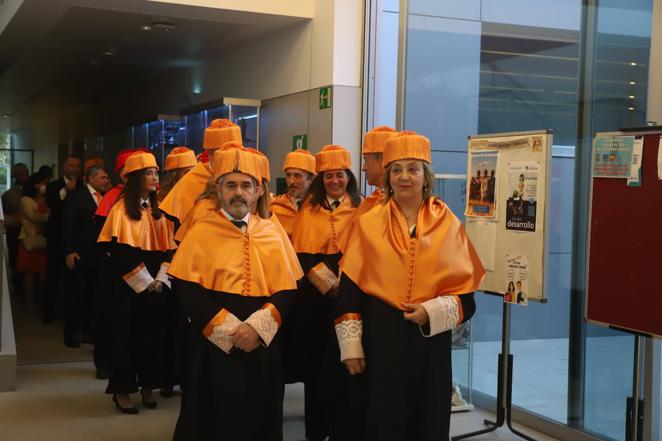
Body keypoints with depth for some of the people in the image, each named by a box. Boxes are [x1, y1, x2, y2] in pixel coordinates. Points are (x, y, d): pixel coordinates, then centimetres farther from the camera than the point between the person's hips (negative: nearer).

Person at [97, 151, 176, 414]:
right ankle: (122, 389, 8)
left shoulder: (159, 210, 11)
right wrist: (143, 281, -15)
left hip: (157, 285, 5)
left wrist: (160, 279, -7)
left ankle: (148, 385, 18)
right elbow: (119, 252, -13)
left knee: (153, 334, 7)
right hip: (130, 286, -5)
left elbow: (169, 248, 7)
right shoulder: (122, 208, -7)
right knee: (127, 334, 0)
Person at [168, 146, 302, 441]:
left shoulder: (273, 233, 6)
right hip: (214, 344, -2)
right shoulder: (201, 232, -2)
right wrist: (229, 329, -17)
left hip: (263, 345, 3)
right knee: (216, 417, 4)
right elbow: (187, 290, -9)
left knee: (259, 417, 10)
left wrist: (257, 326, -14)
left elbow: (288, 291, 2)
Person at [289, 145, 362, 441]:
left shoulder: (359, 210, 5)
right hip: (315, 293, 1)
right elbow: (301, 254, 1)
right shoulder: (309, 210, 7)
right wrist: (327, 282, -13)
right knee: (316, 358, 5)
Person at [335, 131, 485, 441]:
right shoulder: (368, 223, 1)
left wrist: (432, 312, -17)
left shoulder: (449, 225, 1)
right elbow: (350, 288, 1)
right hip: (379, 339, 0)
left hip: (430, 340, 0)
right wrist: (351, 346, -3)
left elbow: (467, 293, 0)